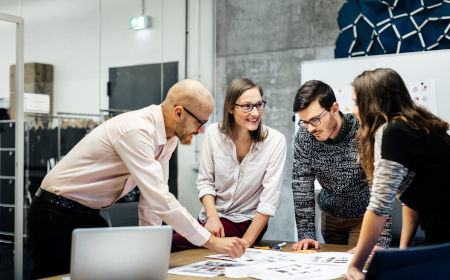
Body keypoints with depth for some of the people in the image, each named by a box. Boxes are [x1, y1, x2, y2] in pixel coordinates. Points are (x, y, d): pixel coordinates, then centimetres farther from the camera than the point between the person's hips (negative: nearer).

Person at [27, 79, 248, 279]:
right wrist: (211, 241, -30)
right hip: (57, 213, -8)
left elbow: (153, 193, 3)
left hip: (89, 214, 8)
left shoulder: (169, 138, -2)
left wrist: (150, 245, -2)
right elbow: (160, 200, -35)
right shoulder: (137, 131, -30)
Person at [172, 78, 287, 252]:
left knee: (175, 244, -23)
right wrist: (212, 216, -15)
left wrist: (245, 243, -19)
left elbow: (270, 200, -16)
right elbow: (205, 181, 2)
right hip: (213, 216, 4)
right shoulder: (214, 133, -5)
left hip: (246, 222, -4)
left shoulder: (275, 141, -15)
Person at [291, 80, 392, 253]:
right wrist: (306, 234, -15)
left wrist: (380, 242, -33)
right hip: (330, 215, 4)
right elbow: (302, 185, -11)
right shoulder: (304, 136, -15)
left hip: (365, 216, -3)